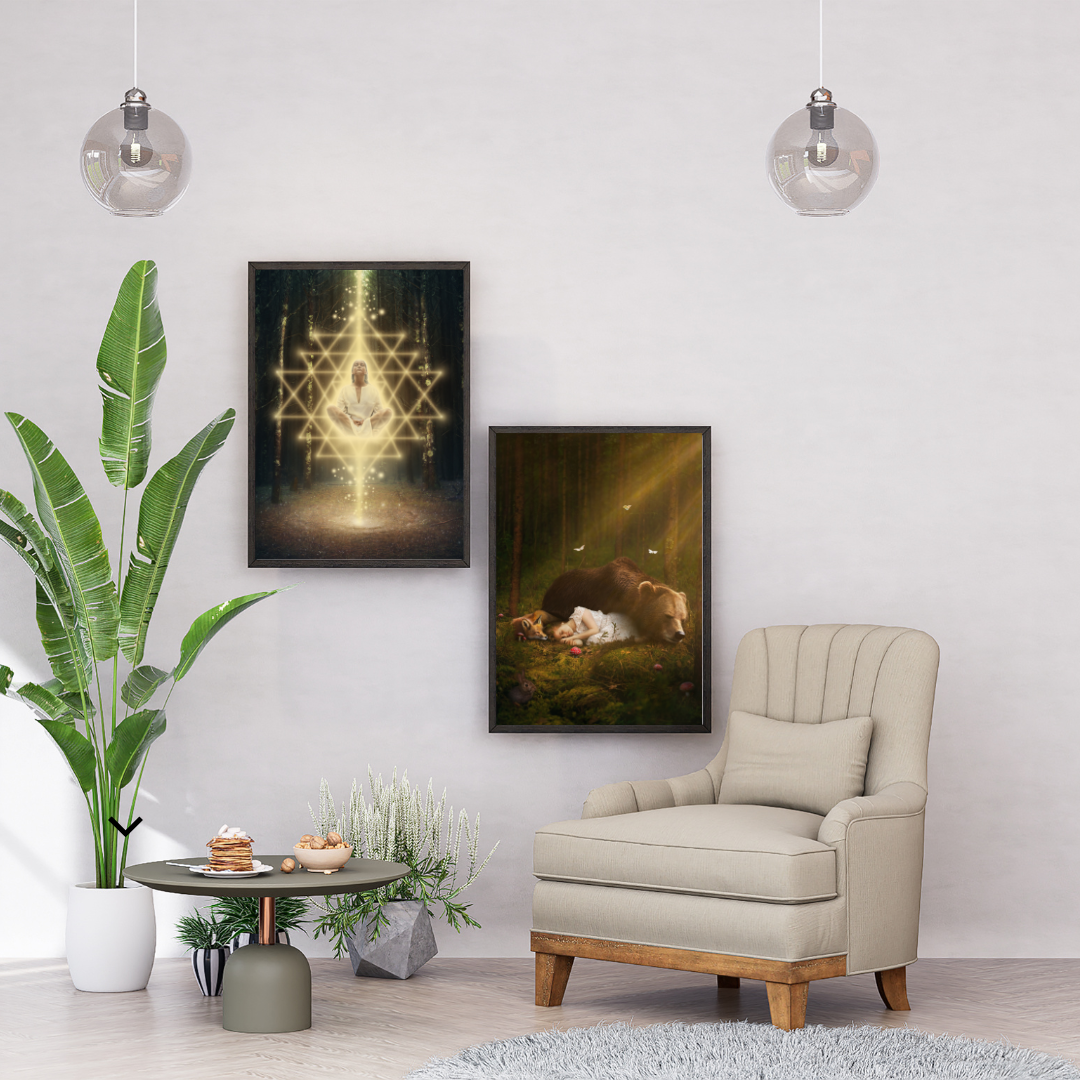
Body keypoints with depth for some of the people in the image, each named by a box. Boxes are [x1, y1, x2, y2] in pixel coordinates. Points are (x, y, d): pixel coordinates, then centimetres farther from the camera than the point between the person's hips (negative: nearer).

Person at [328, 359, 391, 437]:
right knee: (331, 408, -27)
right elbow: (340, 411, 6)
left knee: (387, 412, -26)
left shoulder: (373, 390, 12)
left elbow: (379, 411, 7)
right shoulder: (345, 389, 13)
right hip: (348, 425, 0)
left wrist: (366, 421, -11)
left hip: (368, 425, 0)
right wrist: (351, 420, -13)